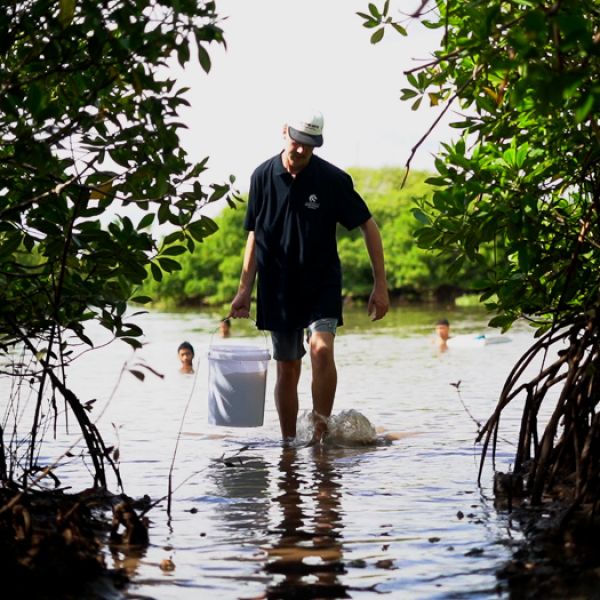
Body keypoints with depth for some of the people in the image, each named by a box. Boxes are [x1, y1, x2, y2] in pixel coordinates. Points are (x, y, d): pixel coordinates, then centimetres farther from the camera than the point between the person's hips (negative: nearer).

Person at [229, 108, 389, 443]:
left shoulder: (333, 179, -7)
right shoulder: (263, 176, -1)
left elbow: (369, 227, -1)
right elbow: (255, 235, 9)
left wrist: (380, 285, -5)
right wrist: (245, 289, 7)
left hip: (322, 285, -2)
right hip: (278, 287, 2)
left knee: (322, 349, -24)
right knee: (288, 367, 7)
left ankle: (321, 433, -14)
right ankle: (289, 443, 17)